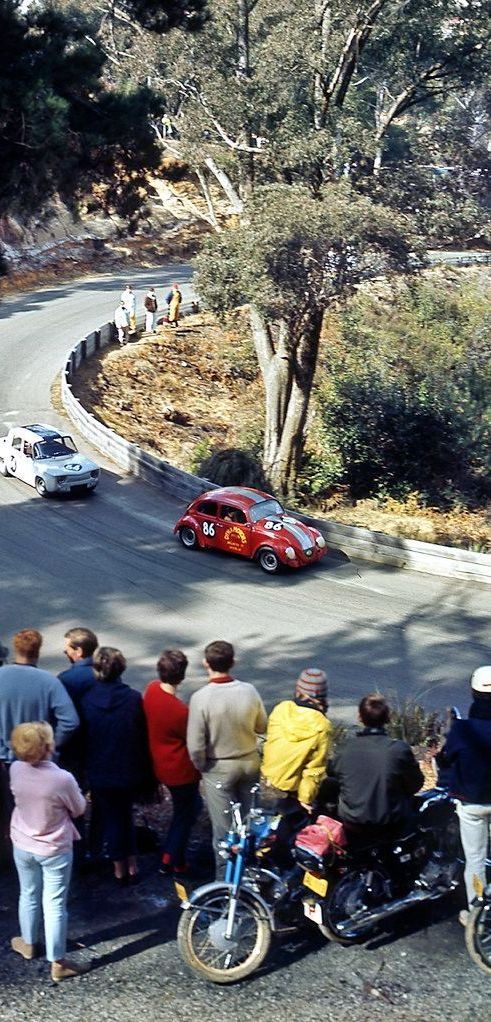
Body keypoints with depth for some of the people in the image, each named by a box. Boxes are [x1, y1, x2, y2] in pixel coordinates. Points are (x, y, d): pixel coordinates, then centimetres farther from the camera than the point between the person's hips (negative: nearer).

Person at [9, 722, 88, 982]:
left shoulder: (16, 770, -16)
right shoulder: (63, 779, -29)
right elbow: (79, 809, -9)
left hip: (23, 846, 4)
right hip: (55, 850, -4)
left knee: (28, 895, 25)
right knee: (54, 904, 7)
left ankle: (28, 944, 45)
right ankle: (57, 963, 18)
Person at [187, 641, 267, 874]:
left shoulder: (201, 698, -25)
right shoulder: (249, 691, -14)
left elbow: (195, 745, -21)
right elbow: (262, 727, 1)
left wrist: (201, 766, -2)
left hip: (219, 769, -3)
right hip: (250, 762, 4)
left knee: (223, 827, 11)